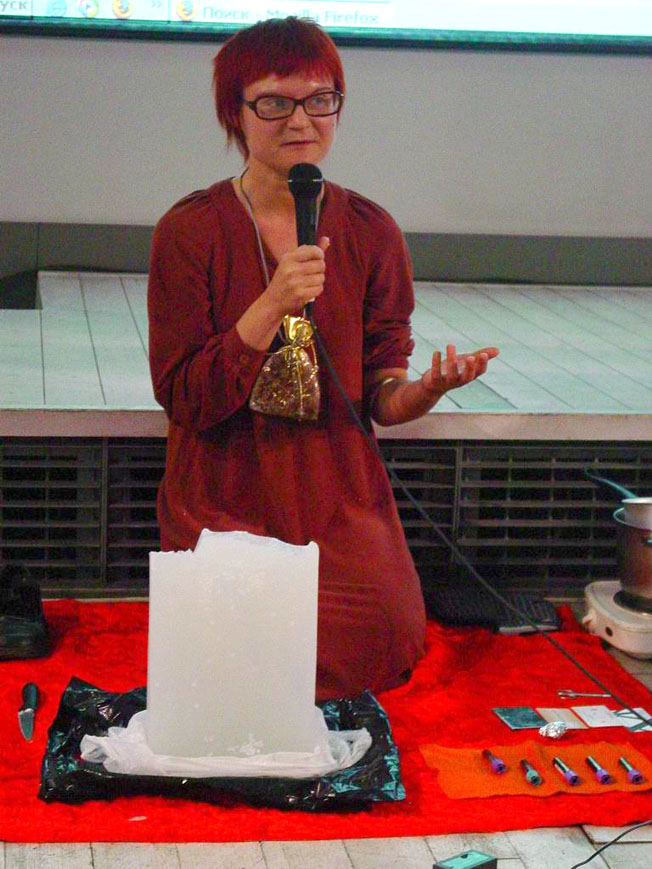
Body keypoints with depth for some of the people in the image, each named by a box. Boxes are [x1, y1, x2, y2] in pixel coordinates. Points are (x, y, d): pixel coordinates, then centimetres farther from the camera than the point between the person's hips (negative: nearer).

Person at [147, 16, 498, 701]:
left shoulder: (370, 232, 2)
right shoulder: (191, 230, -6)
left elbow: (379, 396, 4)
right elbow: (184, 400, -12)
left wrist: (427, 389, -20)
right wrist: (272, 306, -24)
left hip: (339, 497, 2)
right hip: (224, 499, -2)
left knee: (389, 644, -19)